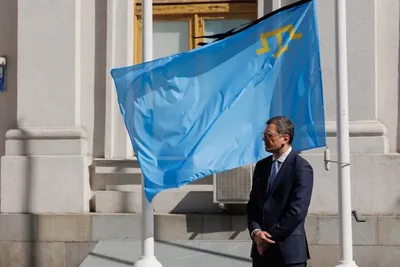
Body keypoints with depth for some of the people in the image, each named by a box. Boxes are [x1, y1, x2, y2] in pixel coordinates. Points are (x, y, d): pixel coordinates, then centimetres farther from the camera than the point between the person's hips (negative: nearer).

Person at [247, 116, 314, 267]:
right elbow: (252, 204, 12)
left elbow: (297, 211, -15)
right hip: (261, 249, 6)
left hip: (289, 249, -6)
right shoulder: (262, 166, 12)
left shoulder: (301, 168, -9)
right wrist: (255, 232, -6)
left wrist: (270, 237, -11)